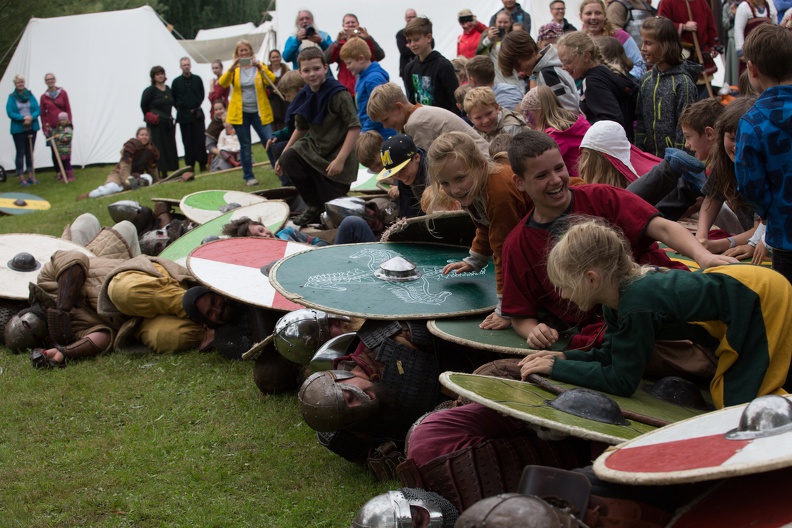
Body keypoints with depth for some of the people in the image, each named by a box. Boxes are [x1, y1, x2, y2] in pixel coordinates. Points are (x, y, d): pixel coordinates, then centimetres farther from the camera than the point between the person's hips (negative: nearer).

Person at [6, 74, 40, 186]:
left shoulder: (30, 95, 6)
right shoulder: (11, 97, -3)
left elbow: (38, 110, 2)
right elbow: (10, 113, -9)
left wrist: (31, 117, -17)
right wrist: (23, 117, -20)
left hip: (31, 127, 3)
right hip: (18, 129, -3)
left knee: (30, 152, 10)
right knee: (20, 153, 0)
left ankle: (30, 176, 17)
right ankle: (21, 178, 5)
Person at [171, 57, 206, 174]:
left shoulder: (197, 79, 4)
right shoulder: (176, 81, 2)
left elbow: (202, 95, 12)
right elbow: (173, 99, 6)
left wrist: (197, 106, 5)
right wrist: (180, 108, 0)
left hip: (197, 114, 0)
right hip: (184, 115, 0)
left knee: (200, 140, -2)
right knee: (187, 141, 2)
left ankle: (202, 164, 3)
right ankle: (190, 165, 5)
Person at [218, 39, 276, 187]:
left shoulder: (259, 66, 6)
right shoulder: (234, 69, 7)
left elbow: (271, 80, -11)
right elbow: (223, 83, -10)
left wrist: (260, 67, -25)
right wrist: (231, 68, -25)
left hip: (259, 112, -1)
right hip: (240, 113, 1)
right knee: (245, 146, 5)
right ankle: (248, 177, 11)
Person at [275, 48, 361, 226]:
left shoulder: (339, 94, -19)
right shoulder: (305, 96, 0)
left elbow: (355, 127, -21)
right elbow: (301, 128, 13)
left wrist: (340, 159, -25)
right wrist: (283, 155, 9)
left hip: (337, 156, -5)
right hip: (314, 149, 6)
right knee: (288, 159, -21)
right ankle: (314, 205, -1)